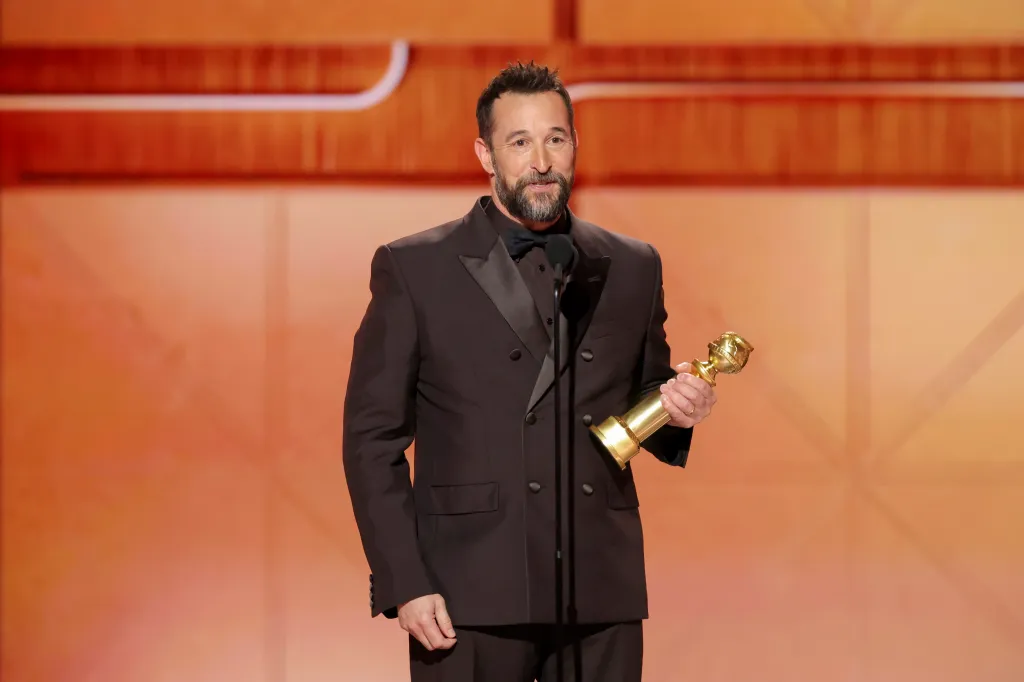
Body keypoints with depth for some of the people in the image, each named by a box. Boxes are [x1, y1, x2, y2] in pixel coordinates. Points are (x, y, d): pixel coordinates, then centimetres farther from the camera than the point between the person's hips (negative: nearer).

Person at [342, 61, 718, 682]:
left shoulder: (632, 268, 11)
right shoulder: (412, 268, 2)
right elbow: (372, 438, 0)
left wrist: (678, 413, -4)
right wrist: (405, 585, -8)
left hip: (601, 594, 3)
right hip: (469, 596, -3)